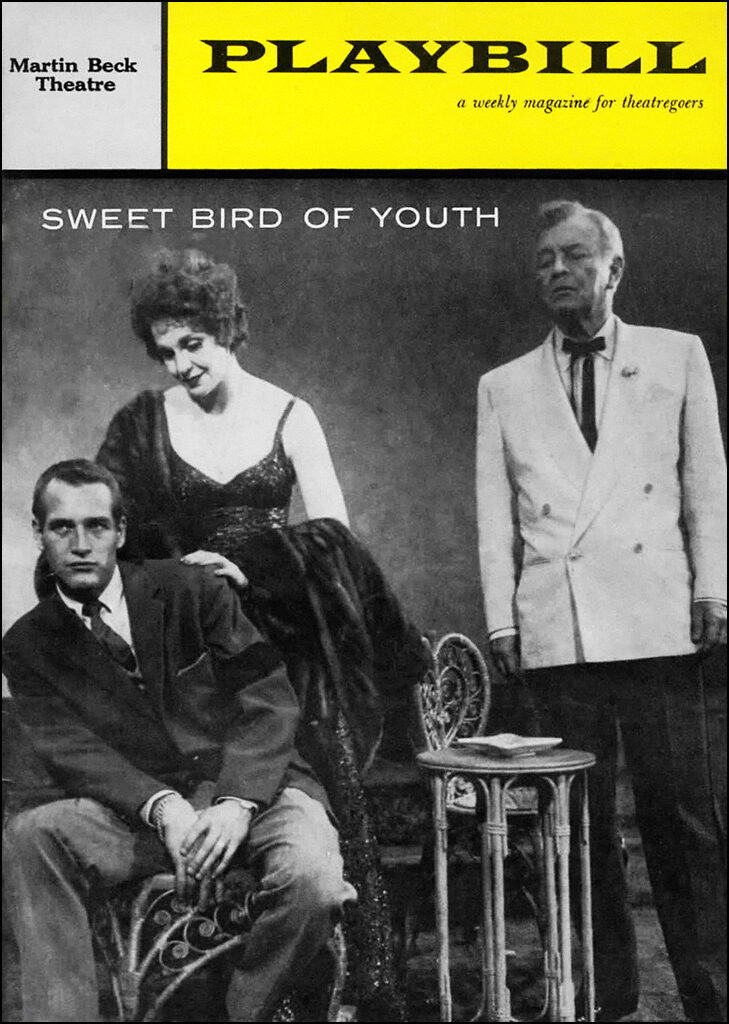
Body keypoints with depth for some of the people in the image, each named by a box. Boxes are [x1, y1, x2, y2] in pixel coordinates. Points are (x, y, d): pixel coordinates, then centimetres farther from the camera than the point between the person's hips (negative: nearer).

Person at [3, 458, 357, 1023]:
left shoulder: (192, 590, 0)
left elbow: (272, 700, -5)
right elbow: (70, 750, -7)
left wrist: (237, 803, -21)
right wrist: (162, 807, -25)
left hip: (255, 786, -1)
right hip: (140, 809, 1)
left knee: (311, 879, -32)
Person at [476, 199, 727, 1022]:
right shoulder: (503, 387, 16)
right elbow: (495, 515, 11)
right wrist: (501, 619, 2)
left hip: (655, 618, -2)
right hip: (555, 629, 2)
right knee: (580, 818, 5)